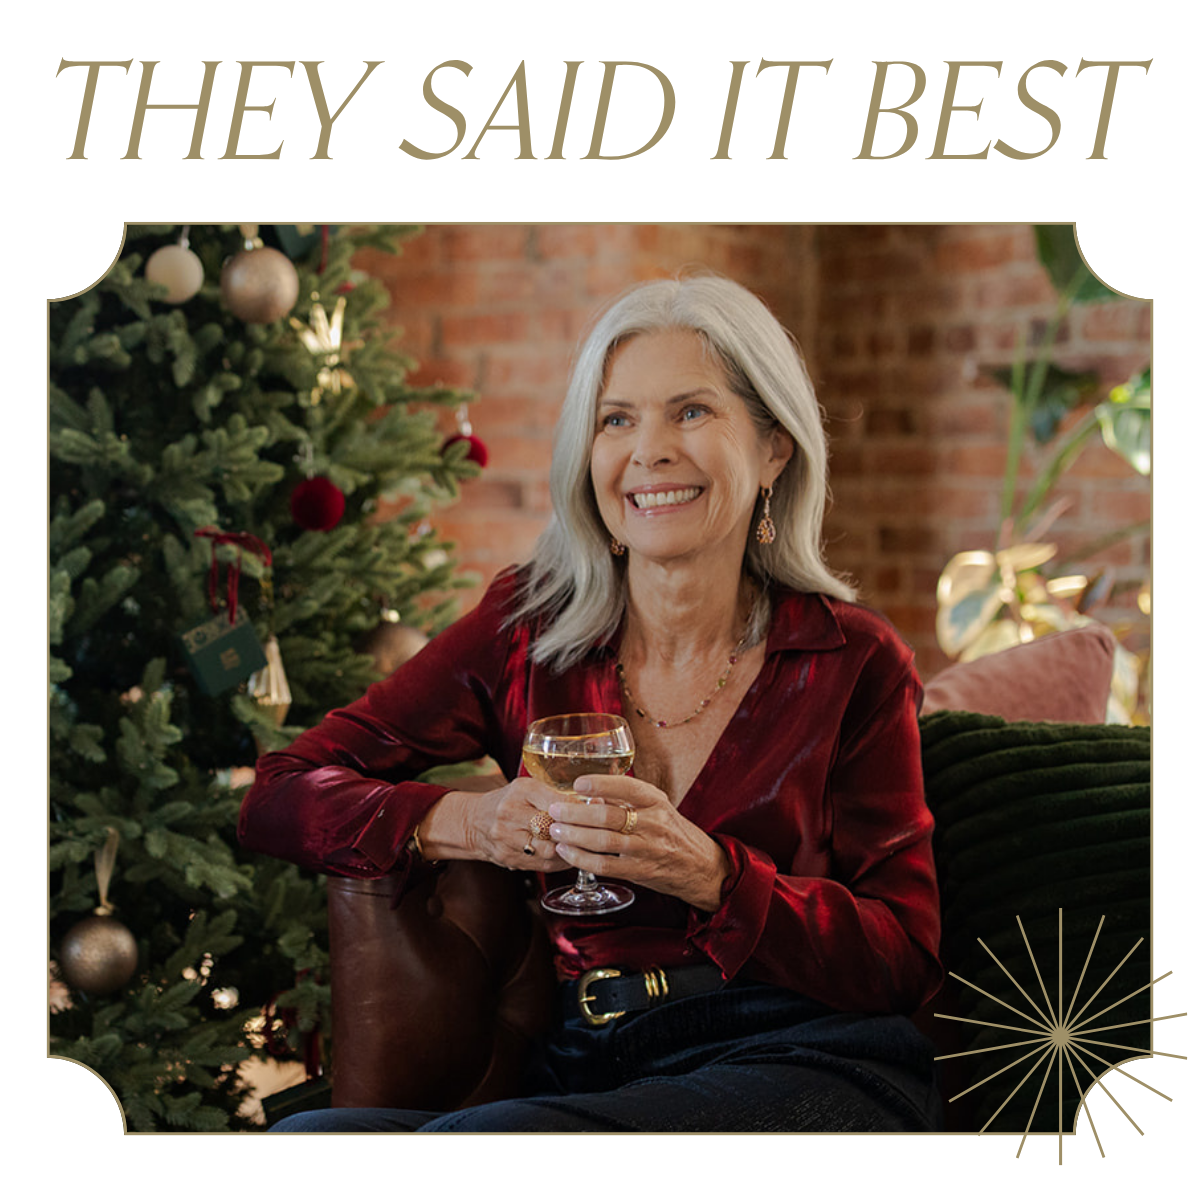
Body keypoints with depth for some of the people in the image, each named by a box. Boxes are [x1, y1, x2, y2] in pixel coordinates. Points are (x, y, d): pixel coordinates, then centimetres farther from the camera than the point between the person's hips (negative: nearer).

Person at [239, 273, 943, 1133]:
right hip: (589, 1071, 3)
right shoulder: (527, 627, 7)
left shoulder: (852, 662, 2)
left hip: (809, 1062, -2)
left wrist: (708, 875, -18)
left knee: (471, 1138, -31)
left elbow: (908, 958, -2)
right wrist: (461, 822, -12)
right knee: (306, 1132, -26)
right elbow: (279, 797, 7)